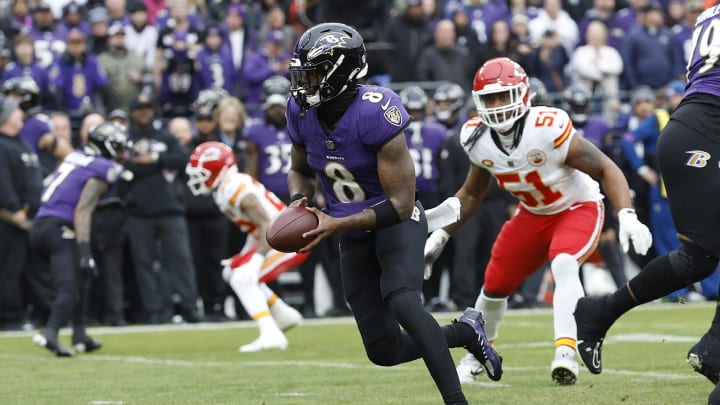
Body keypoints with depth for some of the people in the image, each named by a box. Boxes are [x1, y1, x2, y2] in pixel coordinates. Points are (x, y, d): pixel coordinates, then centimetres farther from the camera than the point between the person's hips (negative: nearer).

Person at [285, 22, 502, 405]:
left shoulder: (375, 113, -27)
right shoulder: (302, 112, -7)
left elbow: (400, 204, -25)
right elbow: (300, 171, 14)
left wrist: (336, 225, -30)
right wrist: (300, 199, -10)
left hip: (396, 222, -7)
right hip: (354, 237, 7)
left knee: (403, 302, -34)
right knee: (384, 351, 4)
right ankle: (465, 332, 29)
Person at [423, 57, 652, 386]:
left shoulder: (549, 130, -34)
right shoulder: (478, 139, -15)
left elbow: (606, 169, -24)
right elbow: (471, 194, 6)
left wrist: (627, 217, -36)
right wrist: (441, 235, 3)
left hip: (578, 208, -5)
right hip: (533, 214, 5)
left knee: (564, 266, -34)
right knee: (495, 285, 9)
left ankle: (565, 354, -39)